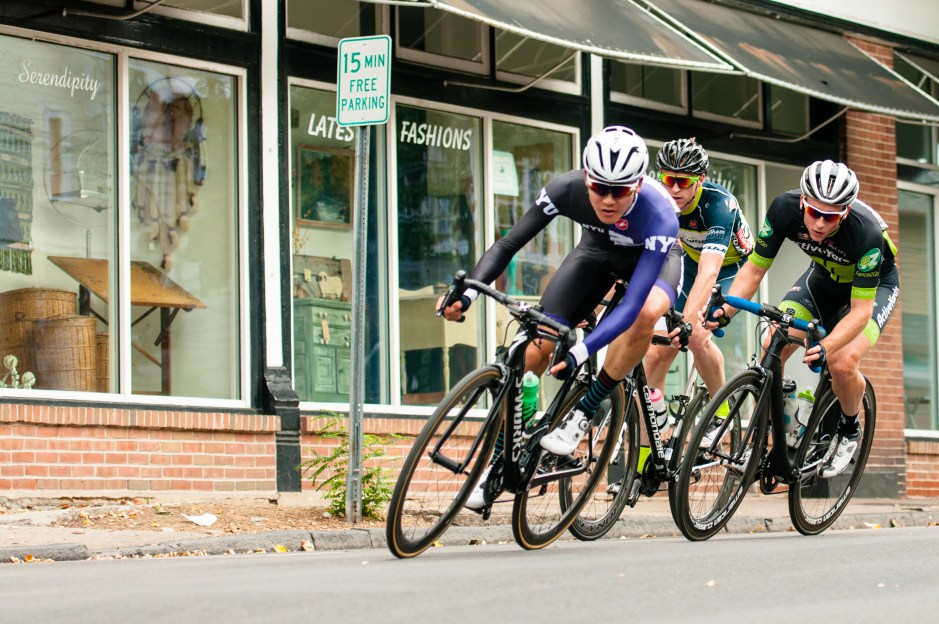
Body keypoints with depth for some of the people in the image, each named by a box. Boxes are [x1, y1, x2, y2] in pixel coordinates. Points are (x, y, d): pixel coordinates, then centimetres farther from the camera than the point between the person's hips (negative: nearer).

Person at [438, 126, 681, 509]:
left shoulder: (659, 215, -41)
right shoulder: (567, 189, -32)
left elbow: (632, 304, -46)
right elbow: (508, 244, -25)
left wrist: (581, 352, -59)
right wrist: (468, 292, -42)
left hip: (652, 259, -3)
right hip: (598, 251, 3)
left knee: (645, 313, -38)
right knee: (537, 347, -12)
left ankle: (583, 415, -19)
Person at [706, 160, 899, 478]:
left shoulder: (865, 232, -39)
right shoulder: (785, 208, -29)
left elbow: (860, 311, -35)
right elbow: (754, 269, -20)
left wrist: (825, 348, -51)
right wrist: (724, 311, -37)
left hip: (874, 284, -4)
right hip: (824, 275, 4)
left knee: (842, 362, -26)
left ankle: (849, 430, 4)